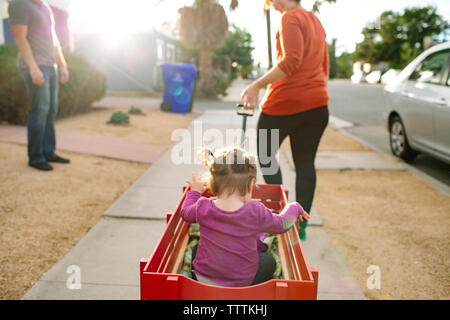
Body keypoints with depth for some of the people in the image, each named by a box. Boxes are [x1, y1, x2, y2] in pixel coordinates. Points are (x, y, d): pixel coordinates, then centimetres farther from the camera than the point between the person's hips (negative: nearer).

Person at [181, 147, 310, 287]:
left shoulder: (203, 207, -18)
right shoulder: (256, 212, -23)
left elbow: (186, 213, 6)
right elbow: (282, 224, -3)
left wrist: (194, 191, 25)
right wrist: (295, 208, 18)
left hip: (203, 279, 1)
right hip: (240, 283, -1)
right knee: (269, 261, 25)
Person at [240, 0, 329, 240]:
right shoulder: (316, 22, 19)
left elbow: (291, 60, -23)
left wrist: (256, 85, -24)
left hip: (285, 102, -8)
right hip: (317, 103, 8)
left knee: (266, 155, 11)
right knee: (305, 164, 9)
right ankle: (301, 225, 14)